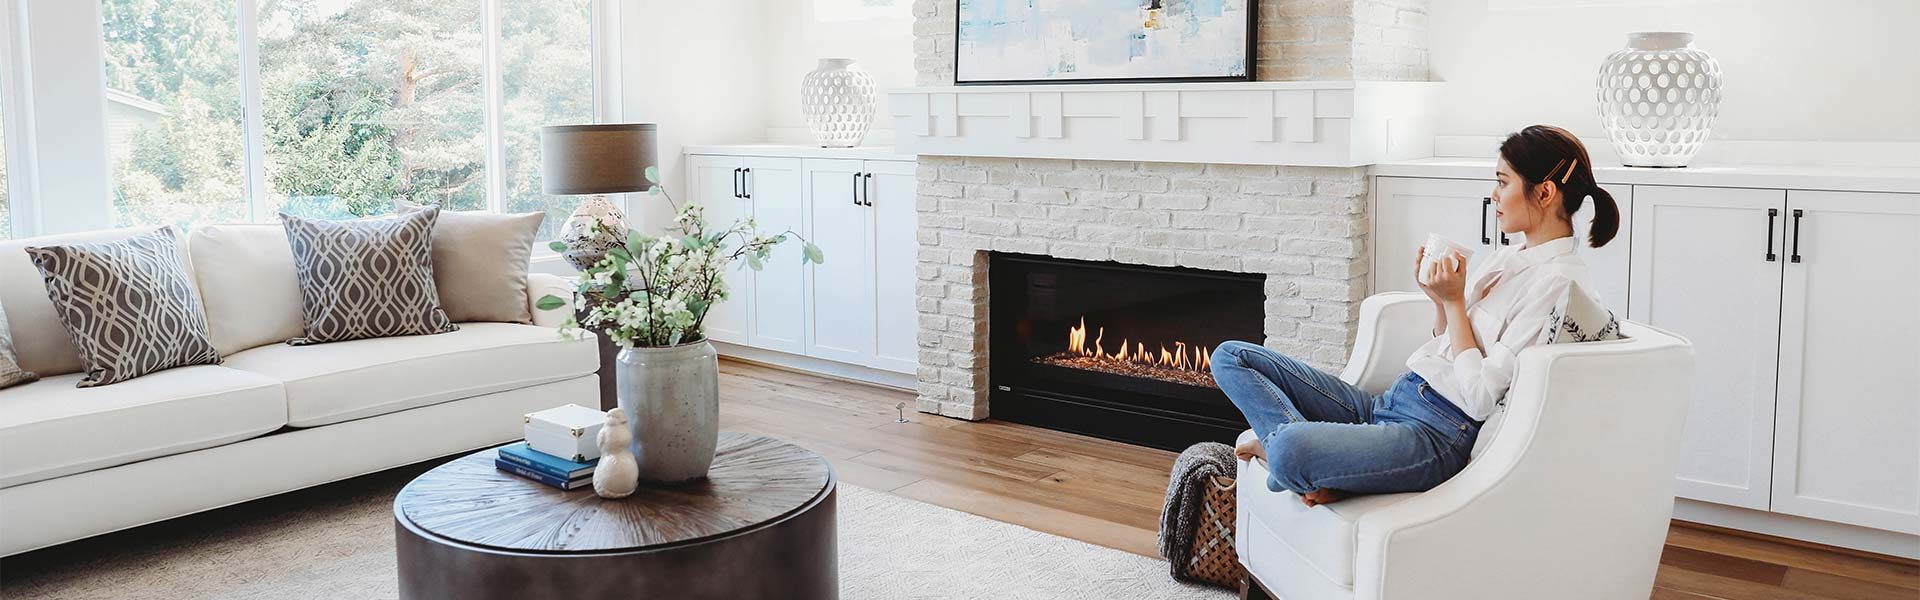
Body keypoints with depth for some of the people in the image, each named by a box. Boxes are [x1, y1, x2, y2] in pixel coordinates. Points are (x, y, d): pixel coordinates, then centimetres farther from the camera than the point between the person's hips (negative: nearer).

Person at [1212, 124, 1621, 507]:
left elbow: (1480, 397, -17)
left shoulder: (1560, 281, -13)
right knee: (1231, 357, 3)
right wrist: (1439, 299, 3)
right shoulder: (1508, 258, 17)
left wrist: (1454, 301, -8)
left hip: (1439, 433, -10)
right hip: (1391, 402, 10)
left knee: (1292, 452, -39)